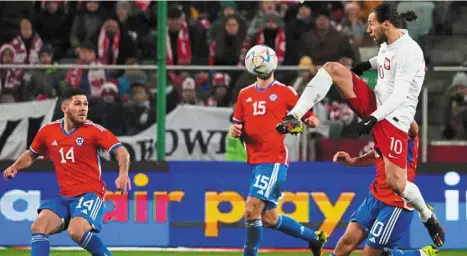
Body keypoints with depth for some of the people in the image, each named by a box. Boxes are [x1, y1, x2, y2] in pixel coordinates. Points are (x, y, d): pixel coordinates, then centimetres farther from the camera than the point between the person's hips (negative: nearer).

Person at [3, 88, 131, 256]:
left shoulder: (93, 130, -8)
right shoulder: (48, 132, 5)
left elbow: (121, 152, -15)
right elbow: (31, 154, 24)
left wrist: (123, 174, -33)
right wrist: (15, 167, 6)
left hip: (90, 193, -5)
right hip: (64, 197, 5)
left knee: (76, 231, -28)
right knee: (38, 227, -15)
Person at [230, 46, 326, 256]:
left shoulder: (284, 92, 1)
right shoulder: (245, 94, 15)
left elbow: (309, 116, 4)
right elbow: (238, 125, 22)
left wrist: (311, 120, -19)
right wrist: (235, 130, -1)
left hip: (274, 160, -6)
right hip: (255, 161, 6)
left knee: (252, 210, -18)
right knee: (269, 219, 12)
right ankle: (313, 237, 32)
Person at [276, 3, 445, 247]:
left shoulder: (408, 51, -21)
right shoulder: (388, 44, 5)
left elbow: (399, 95, -27)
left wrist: (373, 119, -32)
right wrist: (369, 63, 28)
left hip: (393, 119, -8)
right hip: (374, 104, 8)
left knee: (396, 183, -14)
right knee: (332, 68, -7)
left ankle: (429, 217, 15)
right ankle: (293, 117, -14)